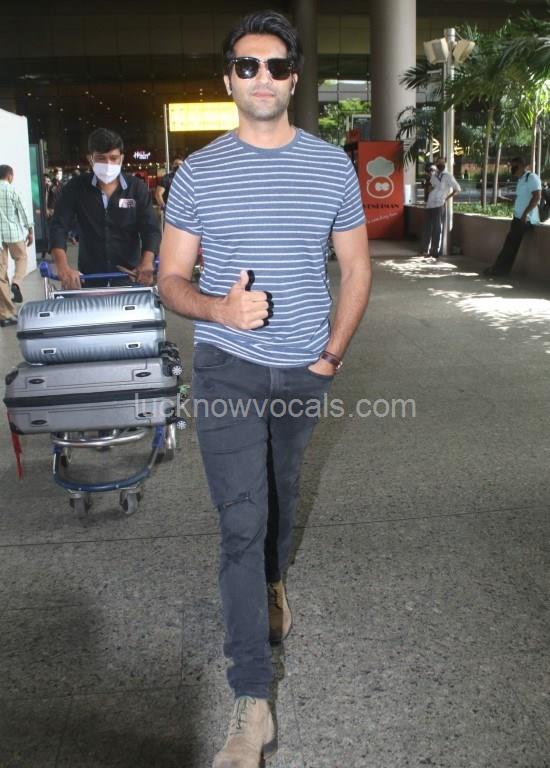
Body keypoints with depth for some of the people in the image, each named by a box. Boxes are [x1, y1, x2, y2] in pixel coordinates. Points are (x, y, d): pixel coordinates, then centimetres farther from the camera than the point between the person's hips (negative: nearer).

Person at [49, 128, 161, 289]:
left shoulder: (137, 188, -1)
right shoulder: (75, 188, 0)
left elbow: (151, 229, -8)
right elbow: (59, 227, -8)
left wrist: (147, 263, -28)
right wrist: (62, 266, -27)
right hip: (89, 278, 0)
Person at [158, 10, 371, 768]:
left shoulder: (332, 164, 1)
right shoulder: (198, 172, -3)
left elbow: (356, 267, 7)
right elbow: (171, 278, -2)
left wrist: (334, 351, -2)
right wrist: (219, 310, -23)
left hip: (305, 369, 3)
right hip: (228, 369, -2)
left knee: (282, 491, 22)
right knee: (242, 522, -6)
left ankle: (273, 583, 54)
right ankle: (253, 706, 2)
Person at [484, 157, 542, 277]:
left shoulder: (531, 177, -11)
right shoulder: (521, 180, 18)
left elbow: (536, 197, -20)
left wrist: (525, 213, -23)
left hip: (526, 219, -9)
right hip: (519, 217, 9)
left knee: (511, 244, -7)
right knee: (510, 244, 8)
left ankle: (499, 269, -2)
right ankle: (500, 269, 12)